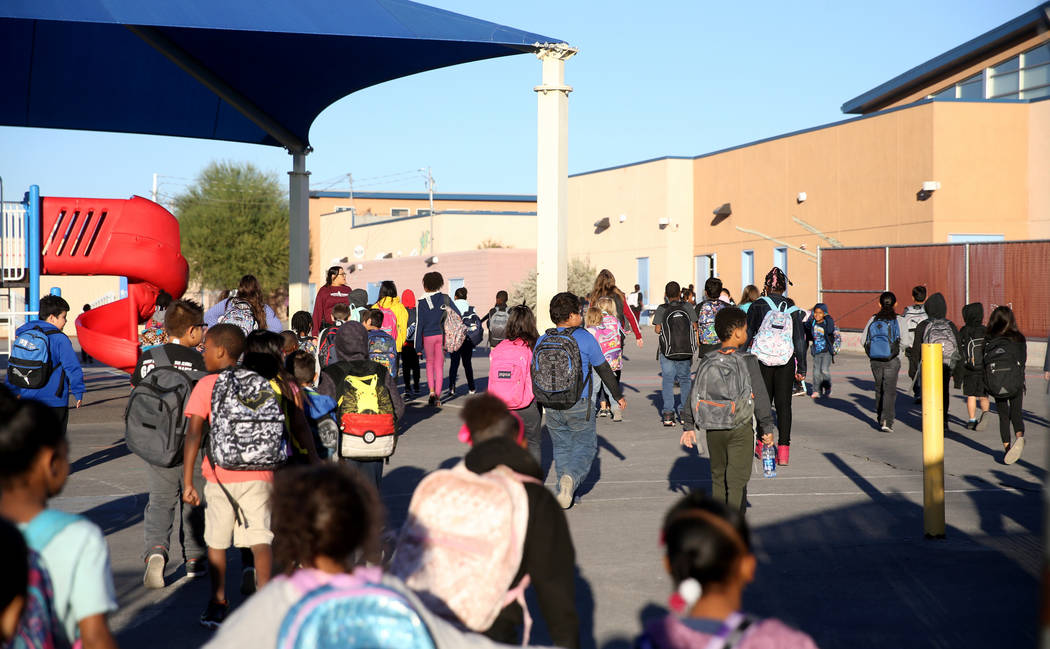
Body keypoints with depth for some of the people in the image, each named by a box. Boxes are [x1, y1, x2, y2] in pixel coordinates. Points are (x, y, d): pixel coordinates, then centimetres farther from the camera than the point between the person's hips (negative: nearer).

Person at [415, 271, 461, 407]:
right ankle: (437, 396, 9)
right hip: (441, 335, 1)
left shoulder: (421, 302, -6)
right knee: (439, 366, 9)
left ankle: (431, 391, -4)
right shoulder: (445, 298, -1)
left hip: (428, 335, -1)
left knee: (430, 363, 16)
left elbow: (419, 324, -5)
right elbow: (458, 314, -5)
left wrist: (418, 345, -1)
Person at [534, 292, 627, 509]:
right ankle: (571, 477, -17)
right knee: (586, 446, 9)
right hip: (579, 406, -4)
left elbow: (534, 376, 7)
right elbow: (604, 369, 0)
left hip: (552, 407, 4)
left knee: (561, 447, 17)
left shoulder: (542, 341, 2)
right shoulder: (584, 338, -8)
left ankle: (565, 491, 14)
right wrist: (618, 395, 11)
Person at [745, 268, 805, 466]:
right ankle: (783, 450, -3)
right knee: (784, 404, 3)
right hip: (786, 363, 0)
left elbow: (747, 336, -2)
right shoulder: (792, 309, 0)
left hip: (762, 361, 0)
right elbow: (800, 340, 1)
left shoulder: (757, 306, -4)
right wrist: (801, 368, 7)